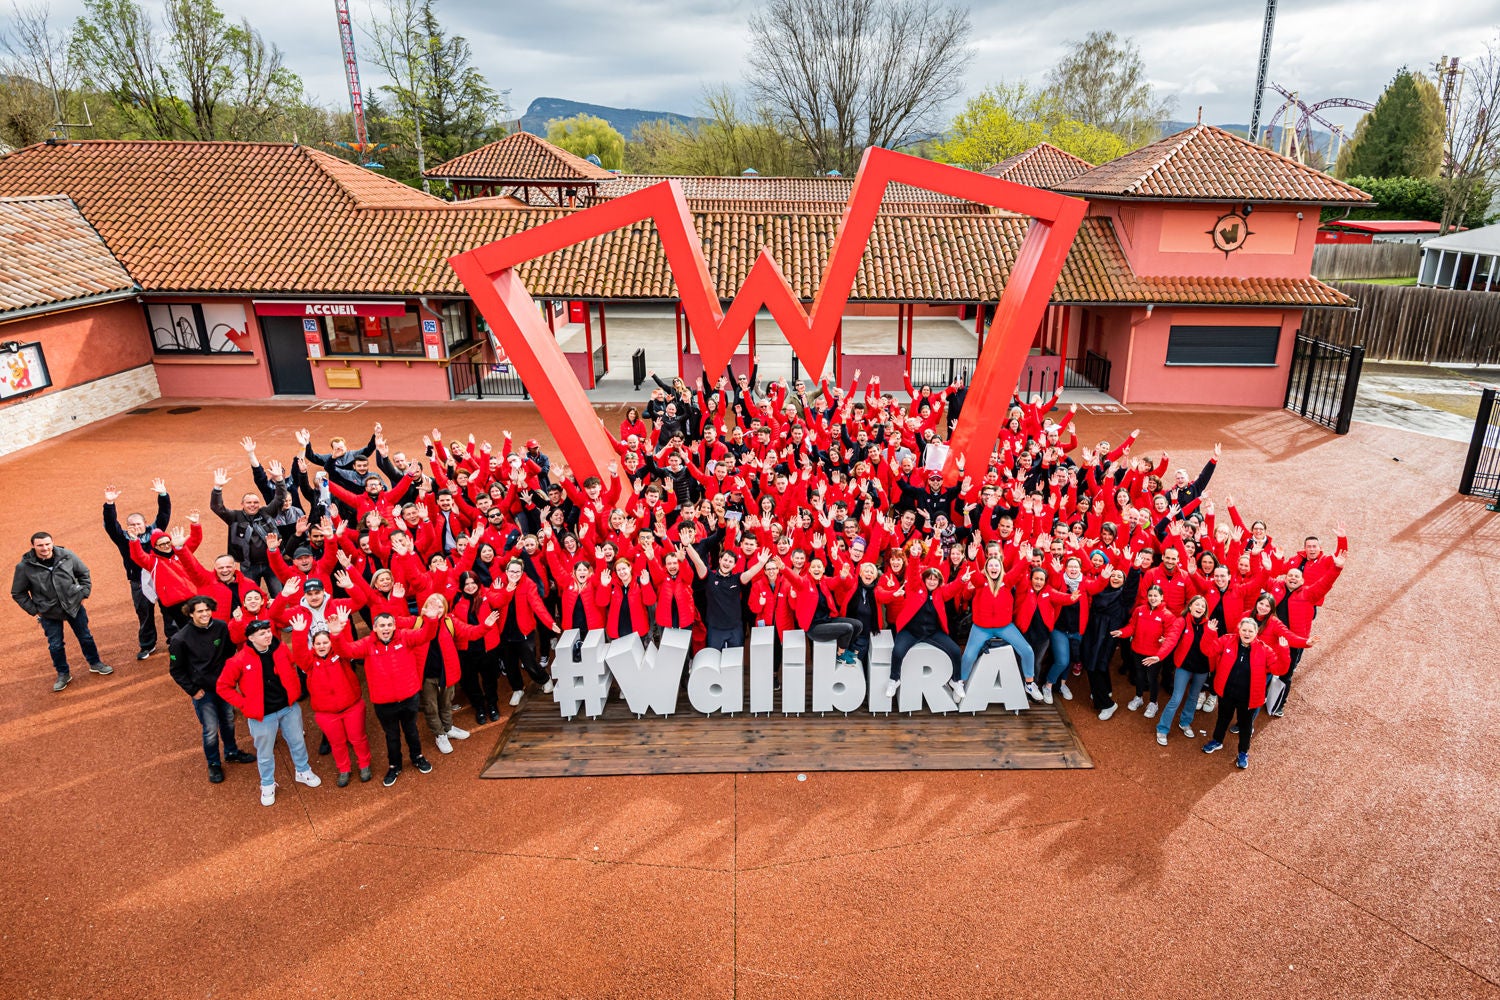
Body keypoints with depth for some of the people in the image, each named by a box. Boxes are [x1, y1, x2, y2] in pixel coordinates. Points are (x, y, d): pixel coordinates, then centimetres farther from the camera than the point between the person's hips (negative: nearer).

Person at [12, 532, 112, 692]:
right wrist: (34, 610, -6)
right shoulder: (24, 567, -15)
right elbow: (18, 593, -2)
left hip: (74, 606, 1)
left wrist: (84, 594, 0)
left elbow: (84, 573, 4)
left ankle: (95, 663, 36)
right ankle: (63, 674, 29)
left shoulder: (67, 556, -13)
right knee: (55, 645, 8)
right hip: (49, 614, -1)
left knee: (85, 637, 15)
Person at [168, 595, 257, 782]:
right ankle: (214, 764, 27)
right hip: (203, 691, -3)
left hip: (224, 684, 4)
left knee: (228, 721, 21)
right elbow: (175, 670, -7)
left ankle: (232, 752, 44)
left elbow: (230, 652, 6)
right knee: (211, 730, 4)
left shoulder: (221, 627, -11)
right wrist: (192, 690, -8)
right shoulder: (181, 639, -19)